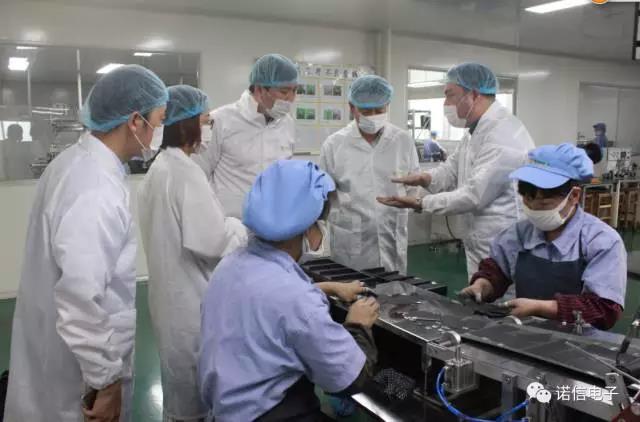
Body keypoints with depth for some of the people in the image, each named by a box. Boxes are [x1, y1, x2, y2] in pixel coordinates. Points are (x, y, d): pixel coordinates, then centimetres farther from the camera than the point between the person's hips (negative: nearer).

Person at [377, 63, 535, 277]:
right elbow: (451, 170, 14)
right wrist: (424, 178, -8)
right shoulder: (476, 131, 13)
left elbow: (474, 196, -24)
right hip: (482, 246, 9)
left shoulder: (503, 135, -22)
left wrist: (420, 204, -19)